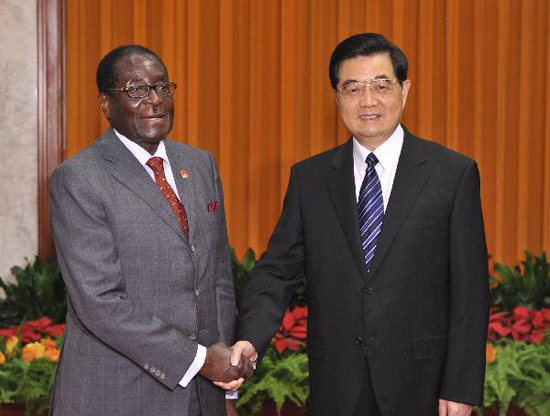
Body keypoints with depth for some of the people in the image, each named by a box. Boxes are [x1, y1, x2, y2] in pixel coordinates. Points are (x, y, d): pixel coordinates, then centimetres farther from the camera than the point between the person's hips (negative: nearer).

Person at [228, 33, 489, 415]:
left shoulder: (454, 174, -3)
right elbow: (277, 271, 1)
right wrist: (250, 341, -17)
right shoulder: (308, 178, 5)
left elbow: (469, 292, -4)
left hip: (419, 384, -2)